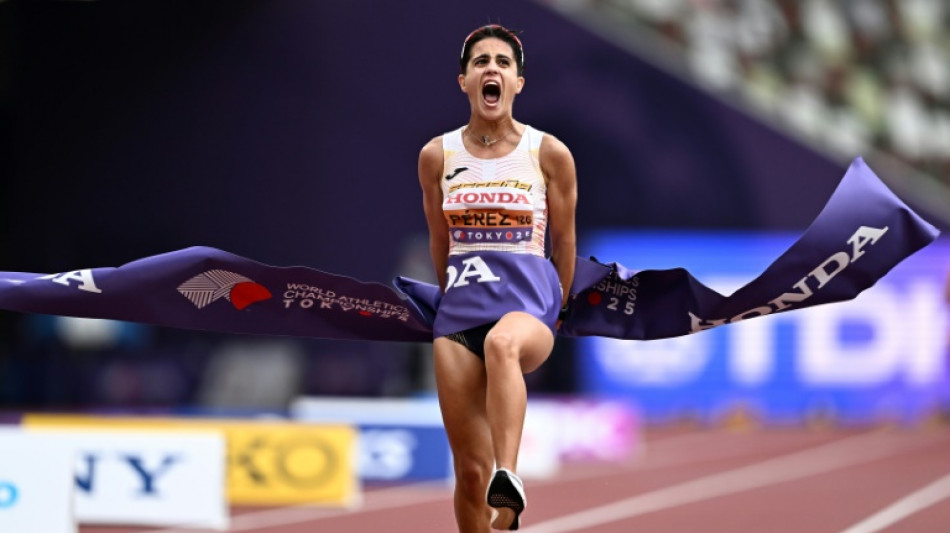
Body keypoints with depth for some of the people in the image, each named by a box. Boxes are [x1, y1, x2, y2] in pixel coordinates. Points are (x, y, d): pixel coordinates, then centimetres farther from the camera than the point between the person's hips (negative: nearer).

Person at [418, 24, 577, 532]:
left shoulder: (550, 154, 1)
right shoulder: (437, 156, 5)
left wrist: (555, 311, 20)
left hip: (528, 298, -3)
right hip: (460, 300, 3)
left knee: (502, 344, -42)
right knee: (470, 470, -3)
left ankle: (509, 480, -56)